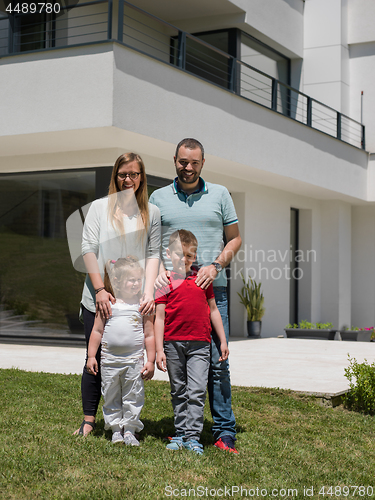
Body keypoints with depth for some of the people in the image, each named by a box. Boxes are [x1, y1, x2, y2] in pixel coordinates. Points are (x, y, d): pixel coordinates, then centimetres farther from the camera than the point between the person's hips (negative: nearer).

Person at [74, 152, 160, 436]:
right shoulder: (100, 207, 7)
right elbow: (89, 248, 1)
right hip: (99, 299, 0)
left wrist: (149, 292, -9)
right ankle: (89, 420, 18)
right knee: (96, 359, 5)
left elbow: (153, 254, 4)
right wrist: (100, 290, -10)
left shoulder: (152, 212, 9)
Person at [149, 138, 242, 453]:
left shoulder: (220, 195, 9)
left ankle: (225, 432, 2)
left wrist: (215, 266, -5)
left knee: (217, 362, -4)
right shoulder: (159, 198, 11)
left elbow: (235, 239, 11)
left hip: (212, 289, -1)